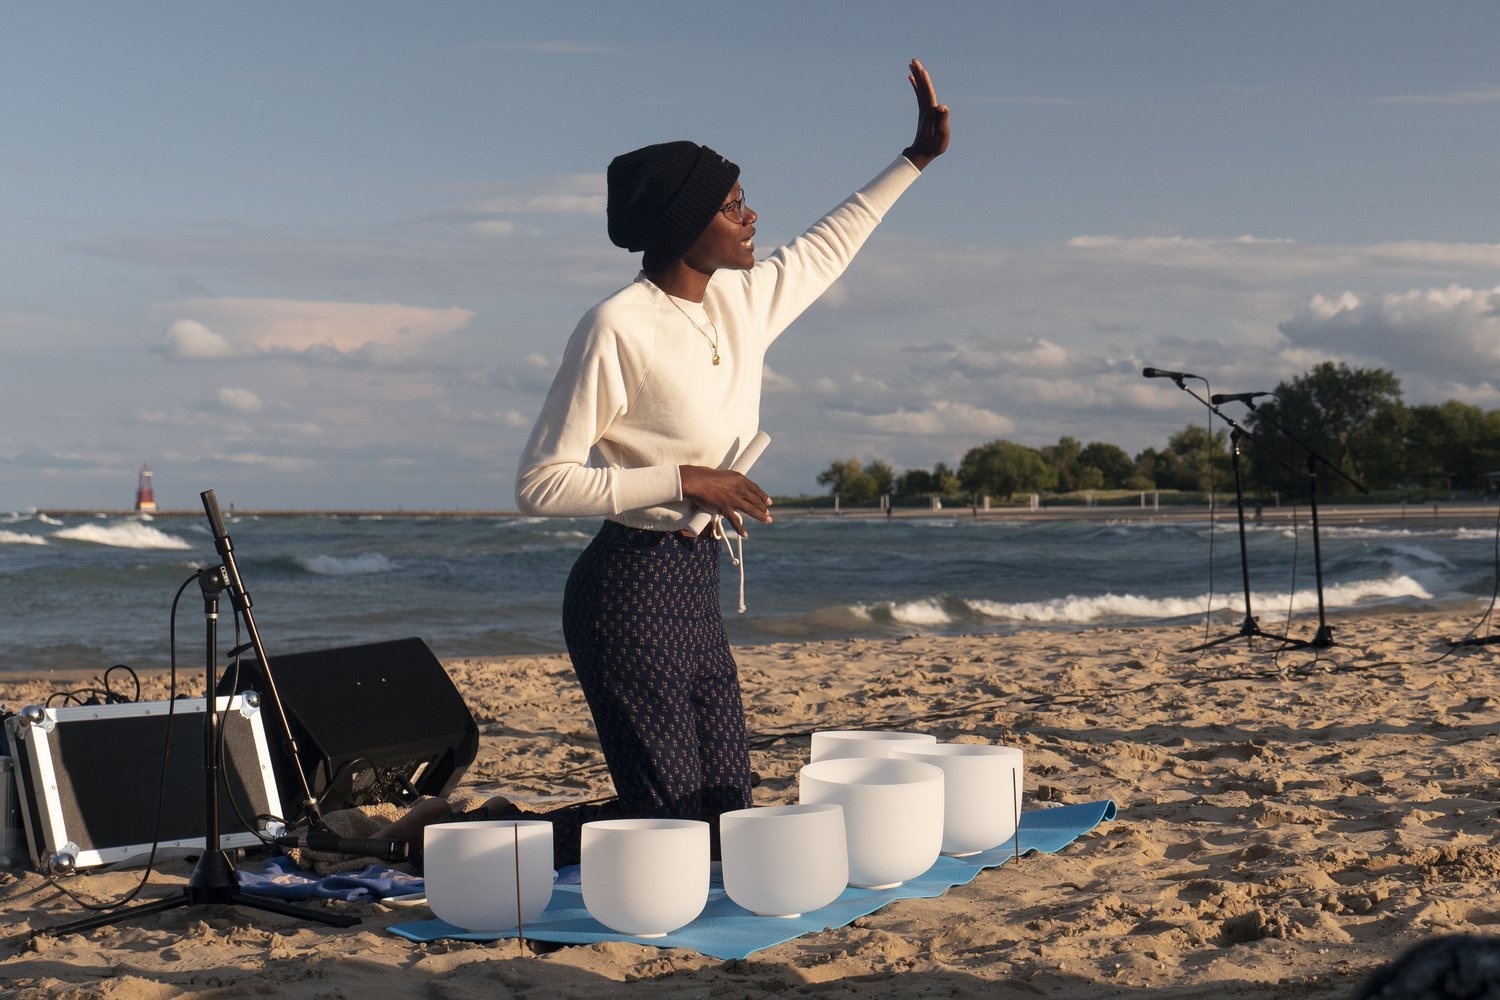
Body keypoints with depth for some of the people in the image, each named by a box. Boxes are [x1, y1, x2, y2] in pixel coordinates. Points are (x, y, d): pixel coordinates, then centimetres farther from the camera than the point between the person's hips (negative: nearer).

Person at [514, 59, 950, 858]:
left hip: (695, 582, 8)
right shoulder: (617, 329, -16)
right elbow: (538, 484, -16)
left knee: (725, 810, 8)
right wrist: (683, 481, -19)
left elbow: (825, 247, 28)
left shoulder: (744, 300, 6)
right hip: (630, 587, -8)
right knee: (668, 817, -8)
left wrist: (915, 158, 31)